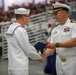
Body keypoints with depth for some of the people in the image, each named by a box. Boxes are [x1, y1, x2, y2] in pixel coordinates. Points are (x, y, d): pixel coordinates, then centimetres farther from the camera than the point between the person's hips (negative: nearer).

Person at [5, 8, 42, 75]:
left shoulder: (11, 28, 11)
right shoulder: (20, 30, -15)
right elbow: (28, 50, -11)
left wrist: (34, 50, 15)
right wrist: (39, 57, 5)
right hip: (20, 68, -8)